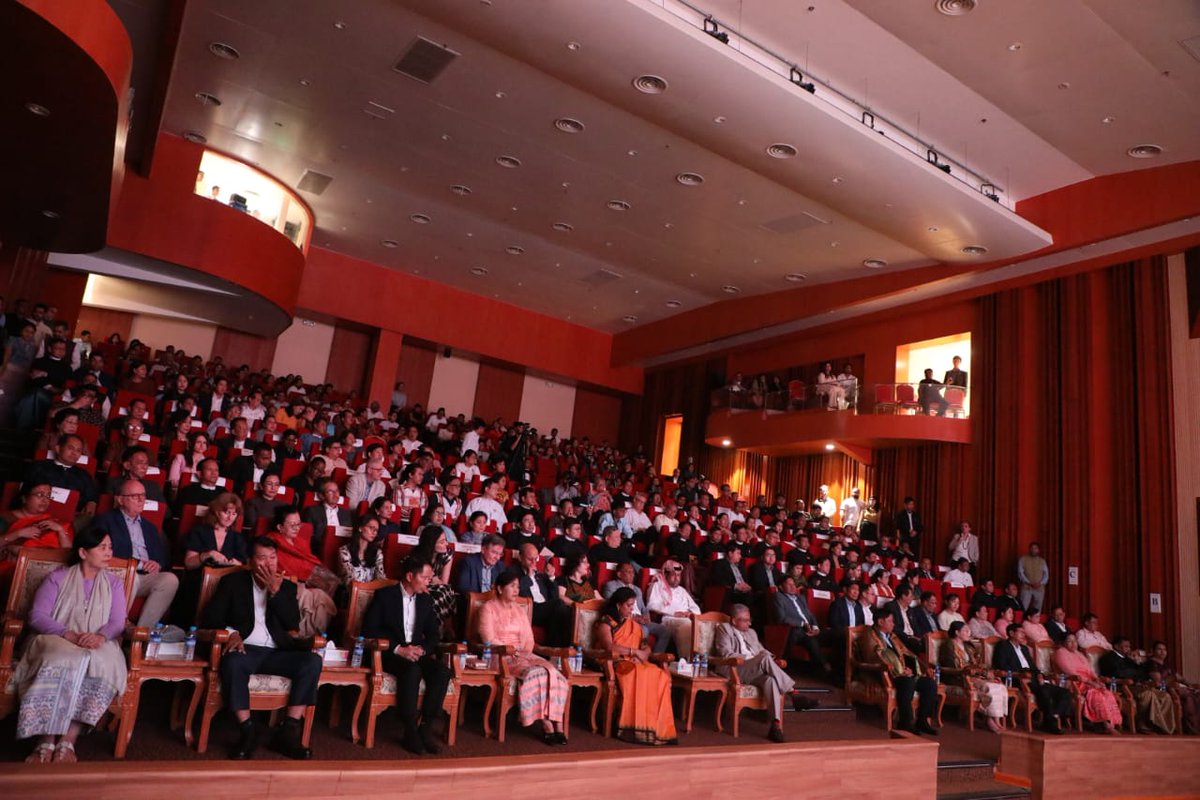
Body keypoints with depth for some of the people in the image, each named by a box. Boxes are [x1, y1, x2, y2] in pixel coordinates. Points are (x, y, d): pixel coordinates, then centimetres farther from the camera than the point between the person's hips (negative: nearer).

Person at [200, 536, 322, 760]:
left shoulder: (287, 587, 16)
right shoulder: (233, 581, 11)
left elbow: (293, 624, 3)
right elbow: (210, 617, 3)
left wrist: (275, 591, -7)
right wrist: (230, 633, -17)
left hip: (276, 652, 2)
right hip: (246, 649, -2)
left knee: (313, 661, -24)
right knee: (233, 661, -37)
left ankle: (289, 730, -22)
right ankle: (247, 731, -26)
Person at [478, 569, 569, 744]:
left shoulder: (520, 609, 20)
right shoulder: (489, 608, 1)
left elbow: (529, 638, 14)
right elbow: (489, 640, -9)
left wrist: (525, 653, -6)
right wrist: (511, 652, -16)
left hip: (523, 655, 6)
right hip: (500, 656, -6)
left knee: (551, 672, -23)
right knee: (534, 673, -32)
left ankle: (556, 724, -26)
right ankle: (547, 725, -24)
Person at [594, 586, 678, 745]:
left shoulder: (634, 624, 22)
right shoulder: (606, 622, 0)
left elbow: (645, 647, 16)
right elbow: (609, 646, -15)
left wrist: (644, 653, -7)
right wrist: (634, 651, -15)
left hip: (635, 663, 6)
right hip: (615, 664, -6)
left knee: (661, 676, -24)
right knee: (639, 676, -37)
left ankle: (658, 726, -29)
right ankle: (638, 726, -33)